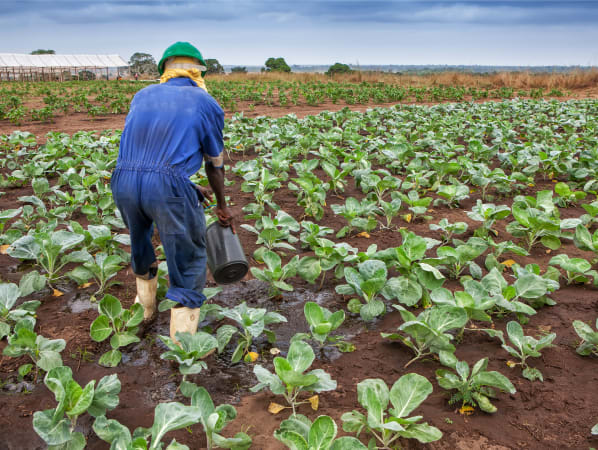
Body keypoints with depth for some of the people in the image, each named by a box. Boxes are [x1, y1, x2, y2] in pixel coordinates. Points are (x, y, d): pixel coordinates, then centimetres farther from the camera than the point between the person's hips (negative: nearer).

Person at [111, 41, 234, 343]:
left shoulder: (143, 96, 21)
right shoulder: (206, 104, 10)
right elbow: (215, 164, 17)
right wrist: (222, 206, 32)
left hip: (123, 181, 5)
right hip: (168, 185, -5)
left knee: (140, 244, 30)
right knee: (189, 261, 10)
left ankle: (145, 310, 50)